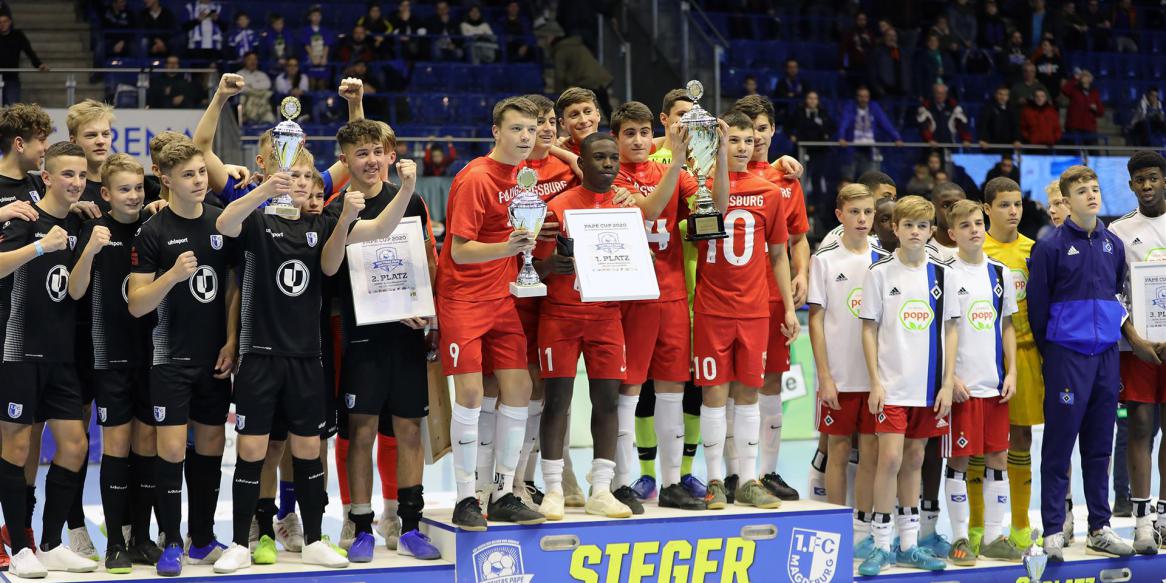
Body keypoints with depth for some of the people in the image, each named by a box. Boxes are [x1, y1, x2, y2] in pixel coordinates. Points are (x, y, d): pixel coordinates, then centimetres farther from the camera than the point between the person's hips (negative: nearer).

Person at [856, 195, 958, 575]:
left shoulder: (943, 275, 6)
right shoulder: (880, 273, -1)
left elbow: (950, 330, 8)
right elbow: (869, 330, 0)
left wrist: (948, 383, 2)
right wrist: (875, 382, -7)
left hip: (930, 386, 3)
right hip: (892, 384, -3)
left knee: (914, 459, 10)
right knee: (891, 458, -9)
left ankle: (908, 544, 17)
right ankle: (881, 545, -1)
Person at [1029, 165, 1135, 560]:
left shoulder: (1113, 245, 10)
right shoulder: (1051, 247, -6)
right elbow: (1037, 306, -3)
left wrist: (1112, 330, 16)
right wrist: (1050, 354, 2)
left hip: (1106, 354, 5)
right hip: (1067, 356, -5)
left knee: (1099, 446, 10)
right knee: (1058, 446, -2)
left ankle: (1099, 528, 18)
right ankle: (1053, 532, 2)